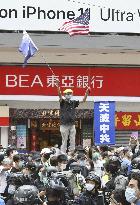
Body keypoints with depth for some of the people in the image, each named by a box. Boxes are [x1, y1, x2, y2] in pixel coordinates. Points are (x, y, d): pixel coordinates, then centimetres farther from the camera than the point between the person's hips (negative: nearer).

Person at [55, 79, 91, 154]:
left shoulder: (73, 102, 11)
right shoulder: (63, 102, -2)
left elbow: (83, 100, 14)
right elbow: (60, 96, -20)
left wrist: (86, 93, 0)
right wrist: (58, 88, -39)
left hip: (72, 125, 4)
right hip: (64, 124, -4)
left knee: (73, 141, 4)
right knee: (64, 141, -3)